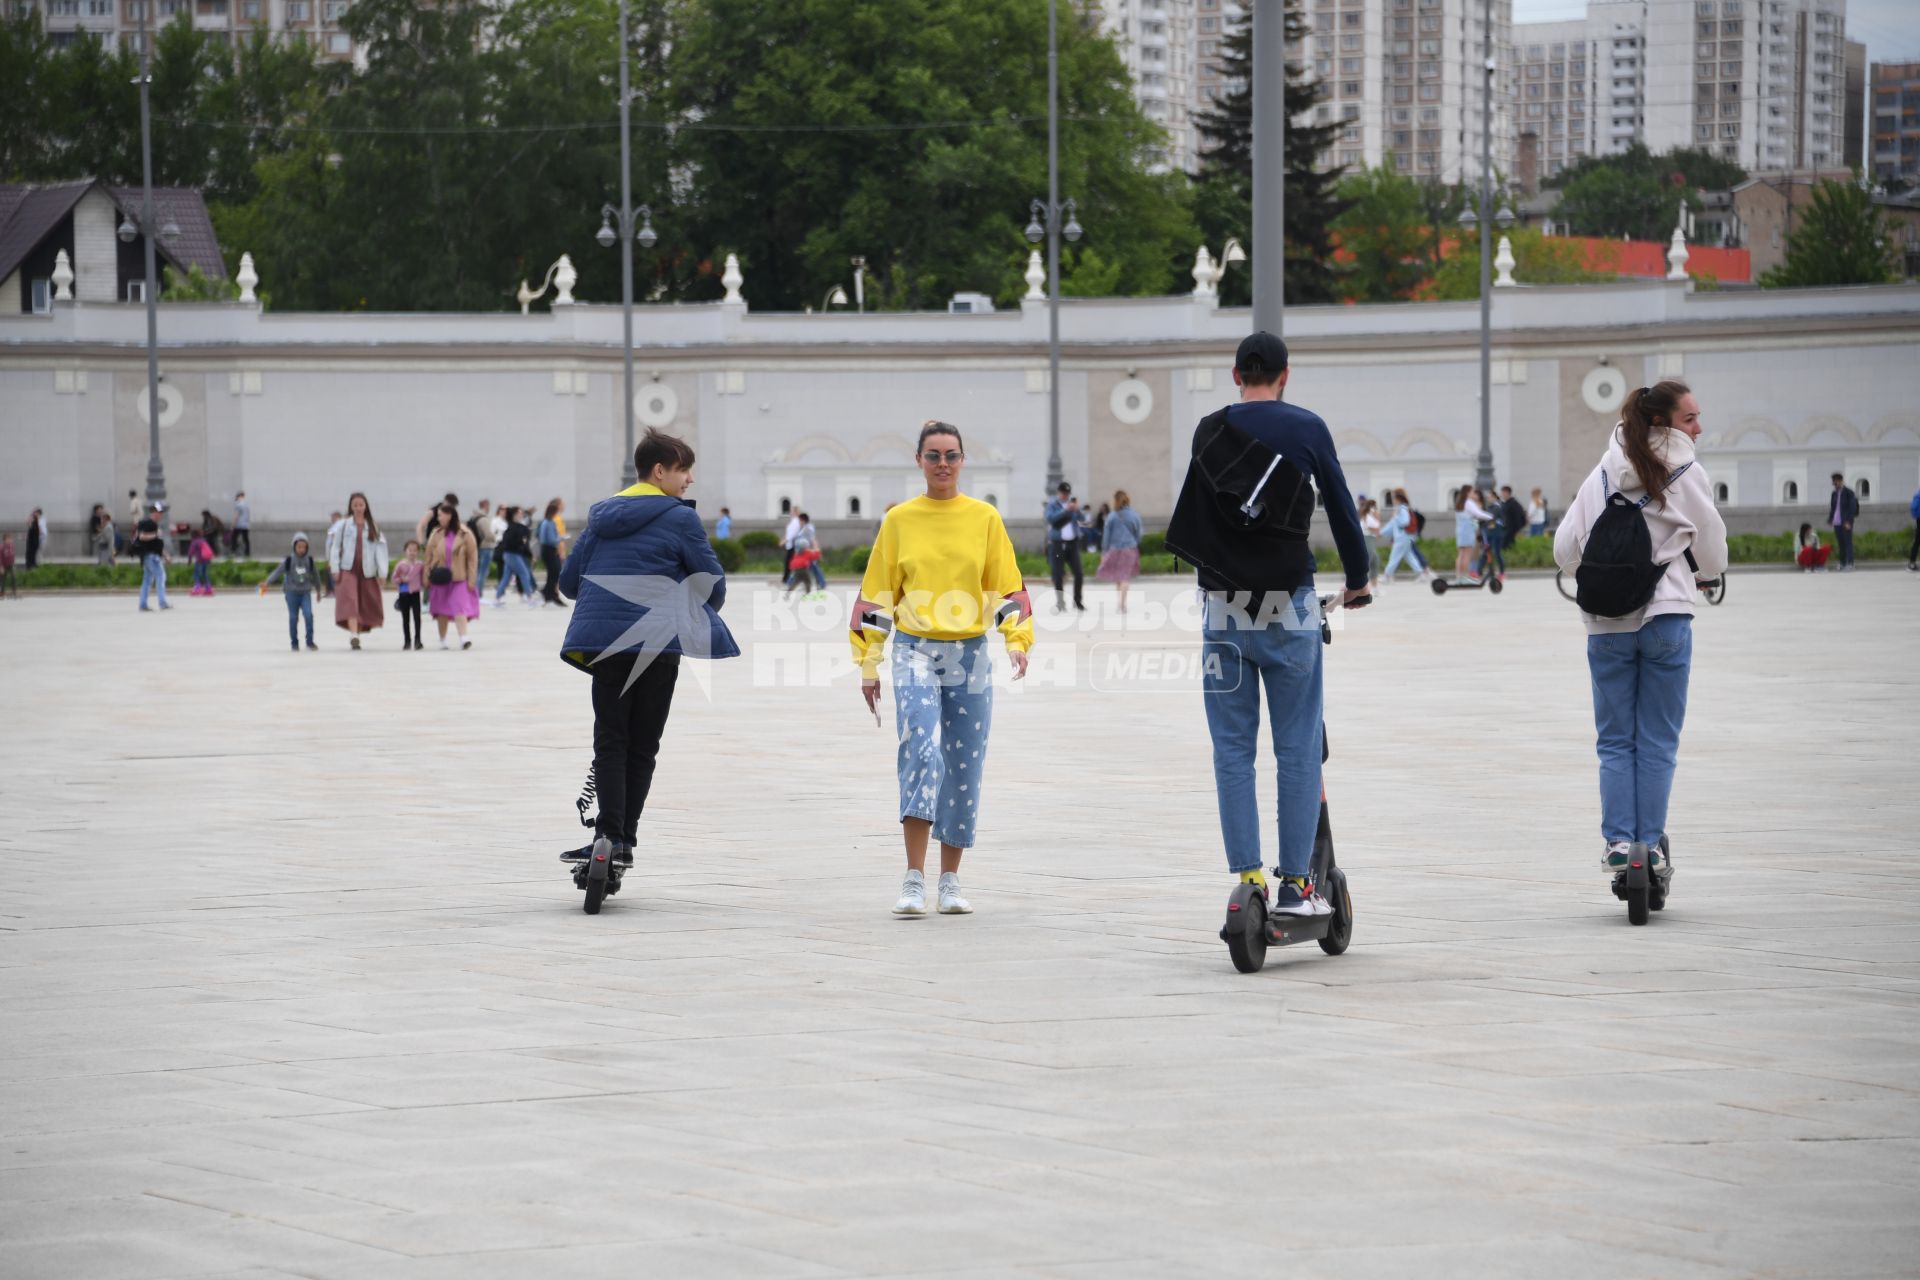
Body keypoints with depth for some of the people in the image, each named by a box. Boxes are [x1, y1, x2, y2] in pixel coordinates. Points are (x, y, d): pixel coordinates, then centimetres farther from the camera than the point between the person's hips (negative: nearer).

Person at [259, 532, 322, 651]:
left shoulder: (309, 560, 3)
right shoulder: (289, 560, -4)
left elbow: (315, 575, 16)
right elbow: (277, 572, -10)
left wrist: (318, 589, 26)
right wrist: (267, 583, -23)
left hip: (305, 592, 1)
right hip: (292, 592, -1)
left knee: (308, 615, -15)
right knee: (293, 618, 4)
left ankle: (310, 641, -7)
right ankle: (294, 643, 15)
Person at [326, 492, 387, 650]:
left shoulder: (372, 527, 8)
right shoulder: (344, 524, 2)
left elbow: (379, 549, 5)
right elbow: (335, 546, 3)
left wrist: (381, 572, -1)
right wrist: (335, 569, -4)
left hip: (367, 570, 3)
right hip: (347, 569, -3)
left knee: (366, 604, 5)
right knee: (350, 601, -17)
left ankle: (356, 633, 21)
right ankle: (353, 636, -29)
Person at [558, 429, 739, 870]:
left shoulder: (601, 516, 13)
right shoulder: (678, 518, -3)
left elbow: (568, 581, 17)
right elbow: (713, 582, 1)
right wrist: (703, 614, 22)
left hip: (602, 641, 4)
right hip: (656, 642, -4)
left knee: (609, 740, 5)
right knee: (642, 744, 5)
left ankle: (608, 832, -12)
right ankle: (625, 839, 1)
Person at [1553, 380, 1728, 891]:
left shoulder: (1602, 475, 6)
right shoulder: (1686, 474, -5)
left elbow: (1565, 549, 6)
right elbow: (1712, 551, 2)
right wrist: (1701, 572, 25)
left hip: (1607, 623, 3)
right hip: (1666, 618, -3)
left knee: (1615, 741, 9)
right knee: (1659, 742, 3)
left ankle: (1618, 840, 1)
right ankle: (1651, 844, 1)